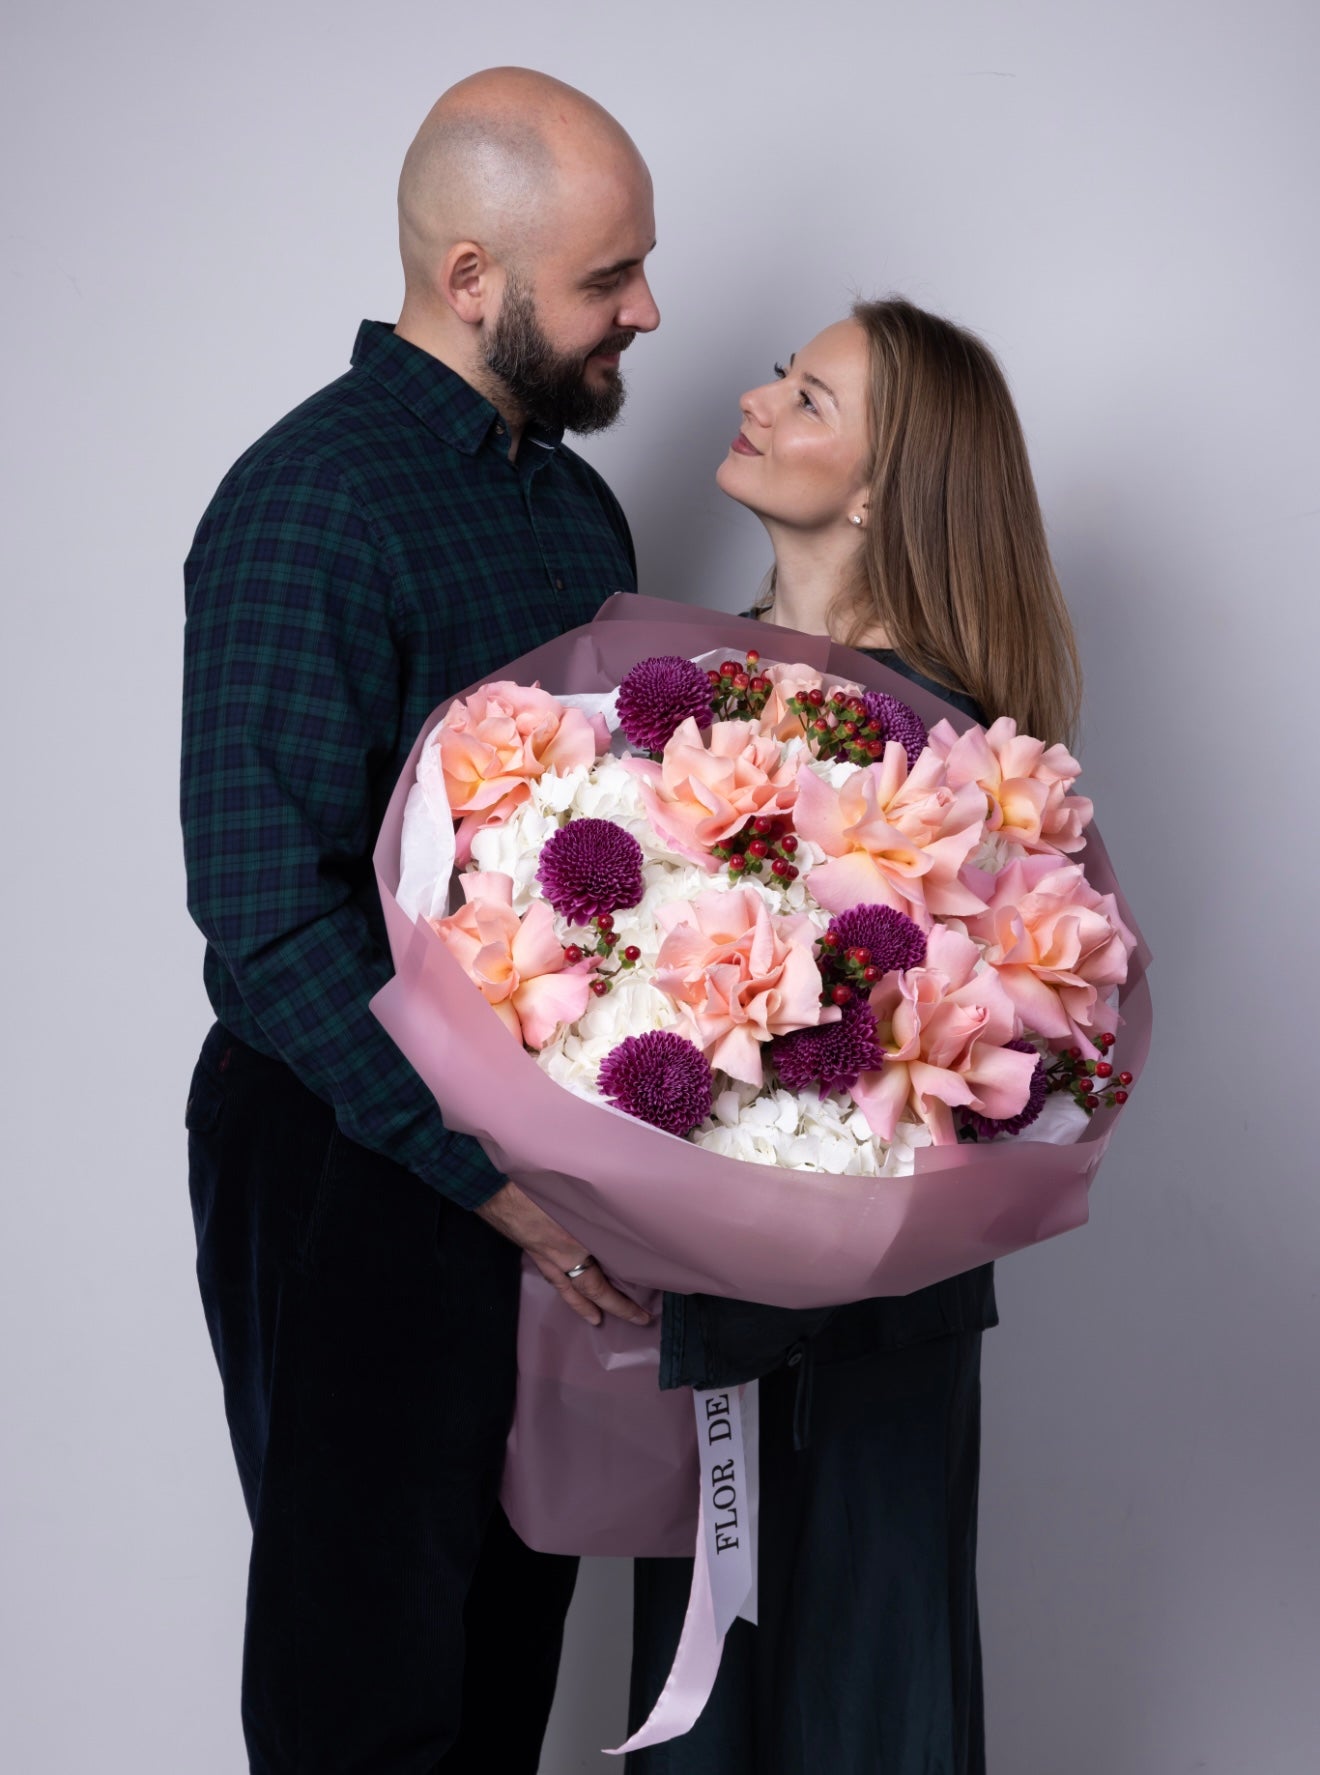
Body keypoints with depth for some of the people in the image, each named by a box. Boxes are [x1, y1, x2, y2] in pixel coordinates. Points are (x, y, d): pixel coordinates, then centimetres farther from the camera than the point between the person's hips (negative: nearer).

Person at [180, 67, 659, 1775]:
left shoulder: (575, 498, 10)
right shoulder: (311, 505, -17)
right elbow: (268, 913, -22)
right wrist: (489, 1172, -23)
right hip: (364, 1156, -8)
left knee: (523, 1594, 19)